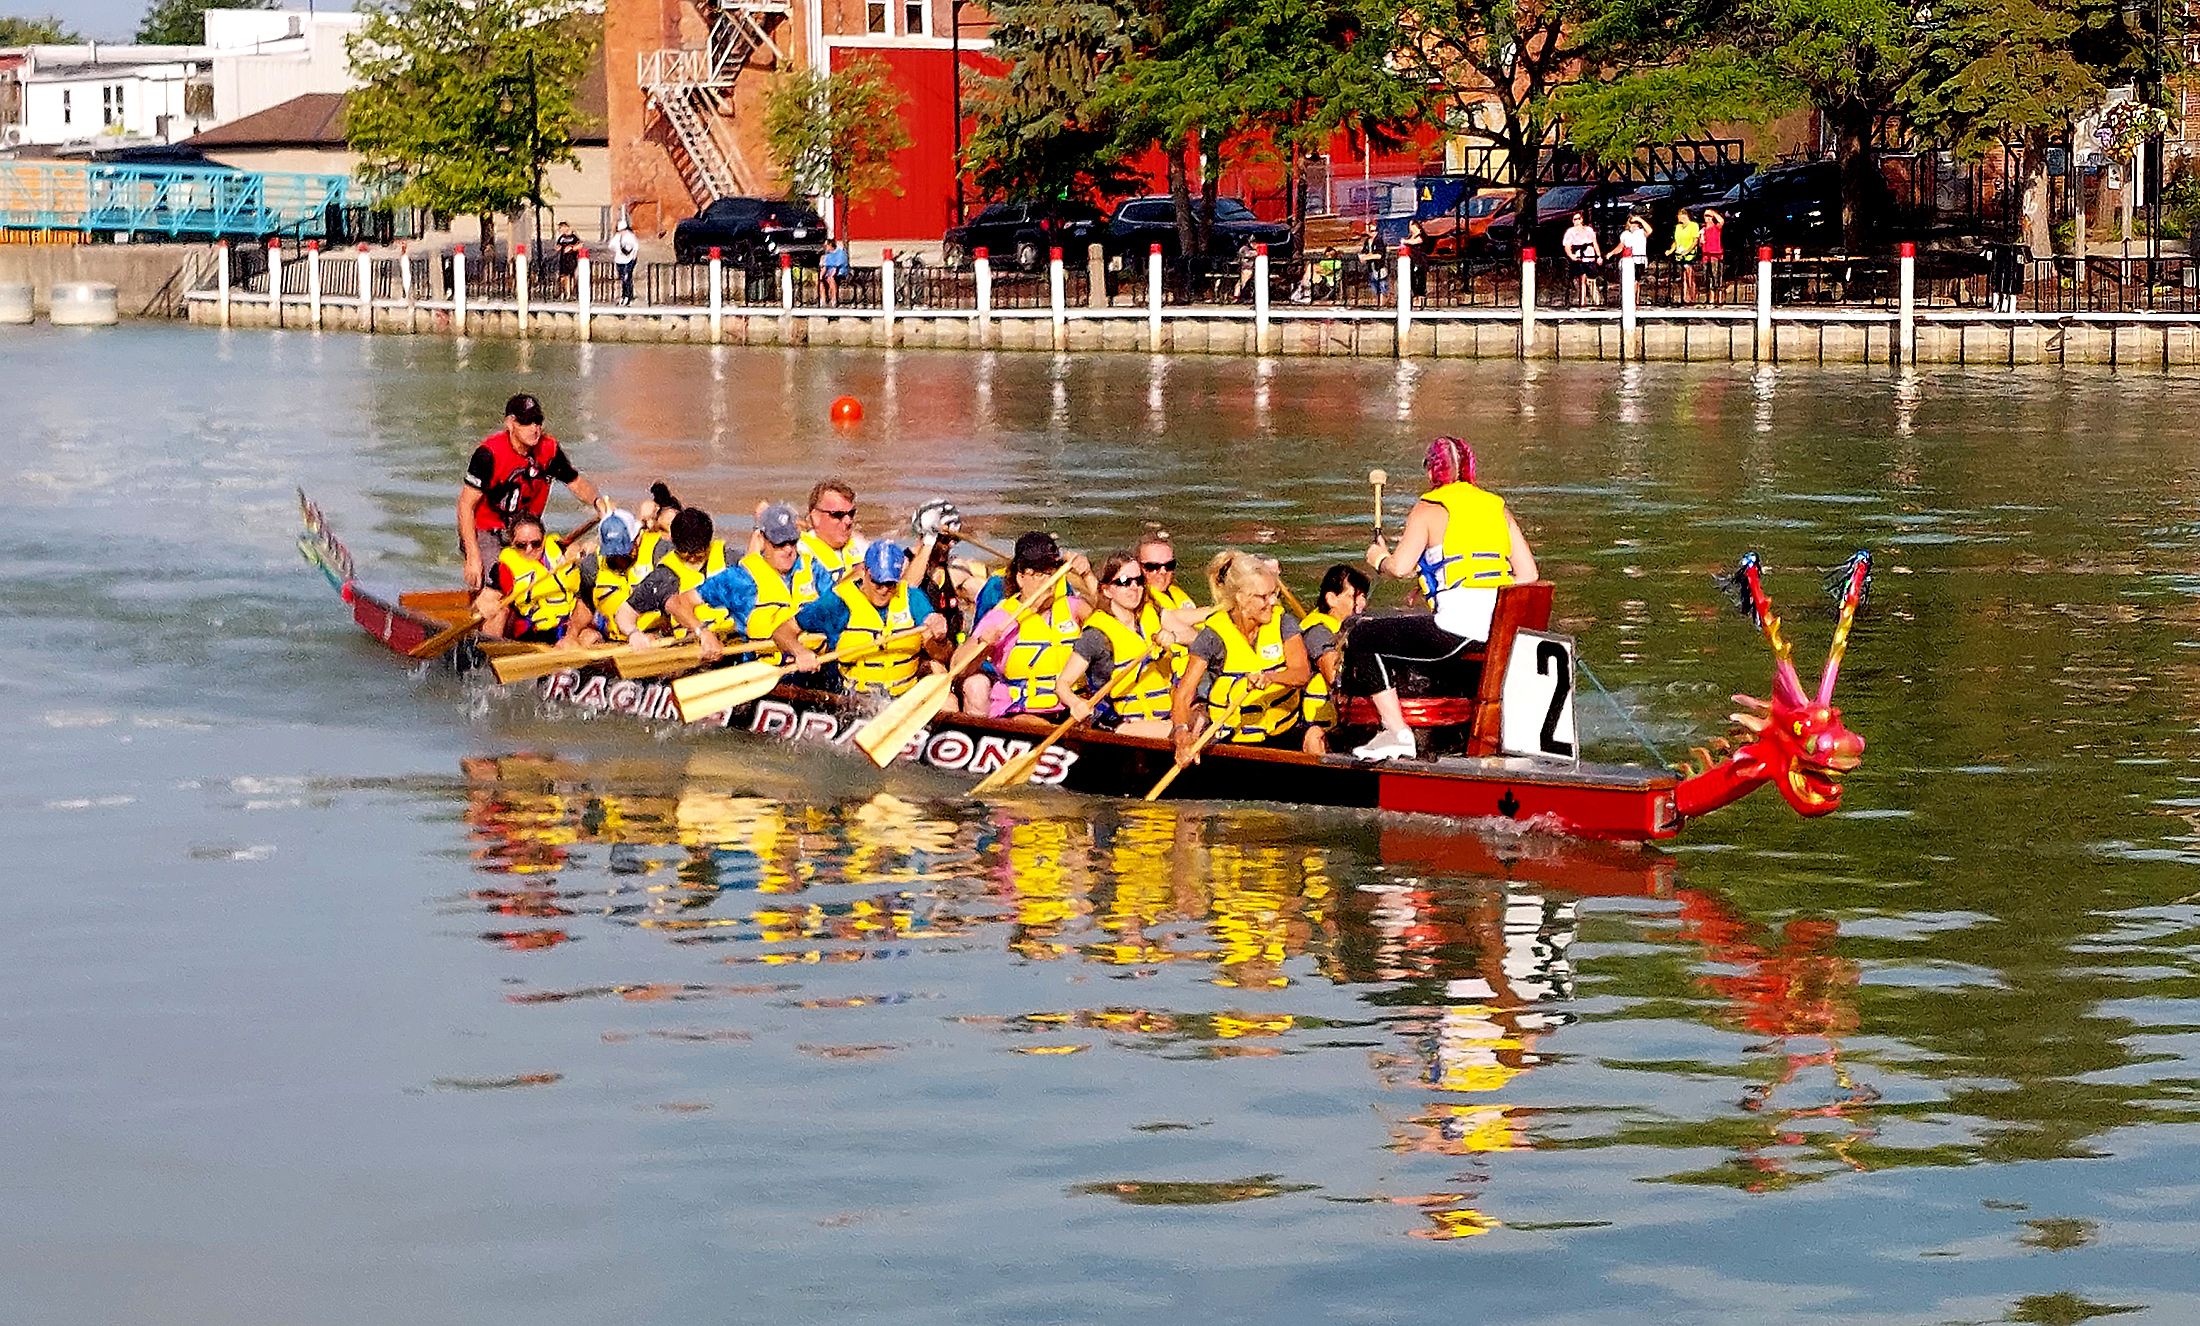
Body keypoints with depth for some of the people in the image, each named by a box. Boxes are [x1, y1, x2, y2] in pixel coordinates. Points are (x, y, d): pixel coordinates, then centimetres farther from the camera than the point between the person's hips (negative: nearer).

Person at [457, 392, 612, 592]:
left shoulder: (548, 448, -7)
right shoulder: (489, 453, -22)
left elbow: (576, 482, 8)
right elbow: (466, 505, -20)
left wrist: (596, 500, -17)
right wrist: (473, 558, -25)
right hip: (485, 534, -5)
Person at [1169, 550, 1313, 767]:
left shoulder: (1282, 624, 1)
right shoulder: (1214, 635, -7)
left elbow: (1302, 672, -14)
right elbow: (1183, 695, -11)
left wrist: (1270, 677, -35)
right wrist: (1182, 732, -31)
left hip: (1284, 735, 3)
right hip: (1231, 742, -3)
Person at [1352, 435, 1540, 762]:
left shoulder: (1429, 508, 1)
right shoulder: (1497, 506, 17)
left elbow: (1400, 566, -11)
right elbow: (1528, 573, 13)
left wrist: (1379, 559, 13)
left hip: (1455, 627, -7)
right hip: (1504, 631, 7)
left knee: (1362, 635, 7)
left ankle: (1397, 732, 0)